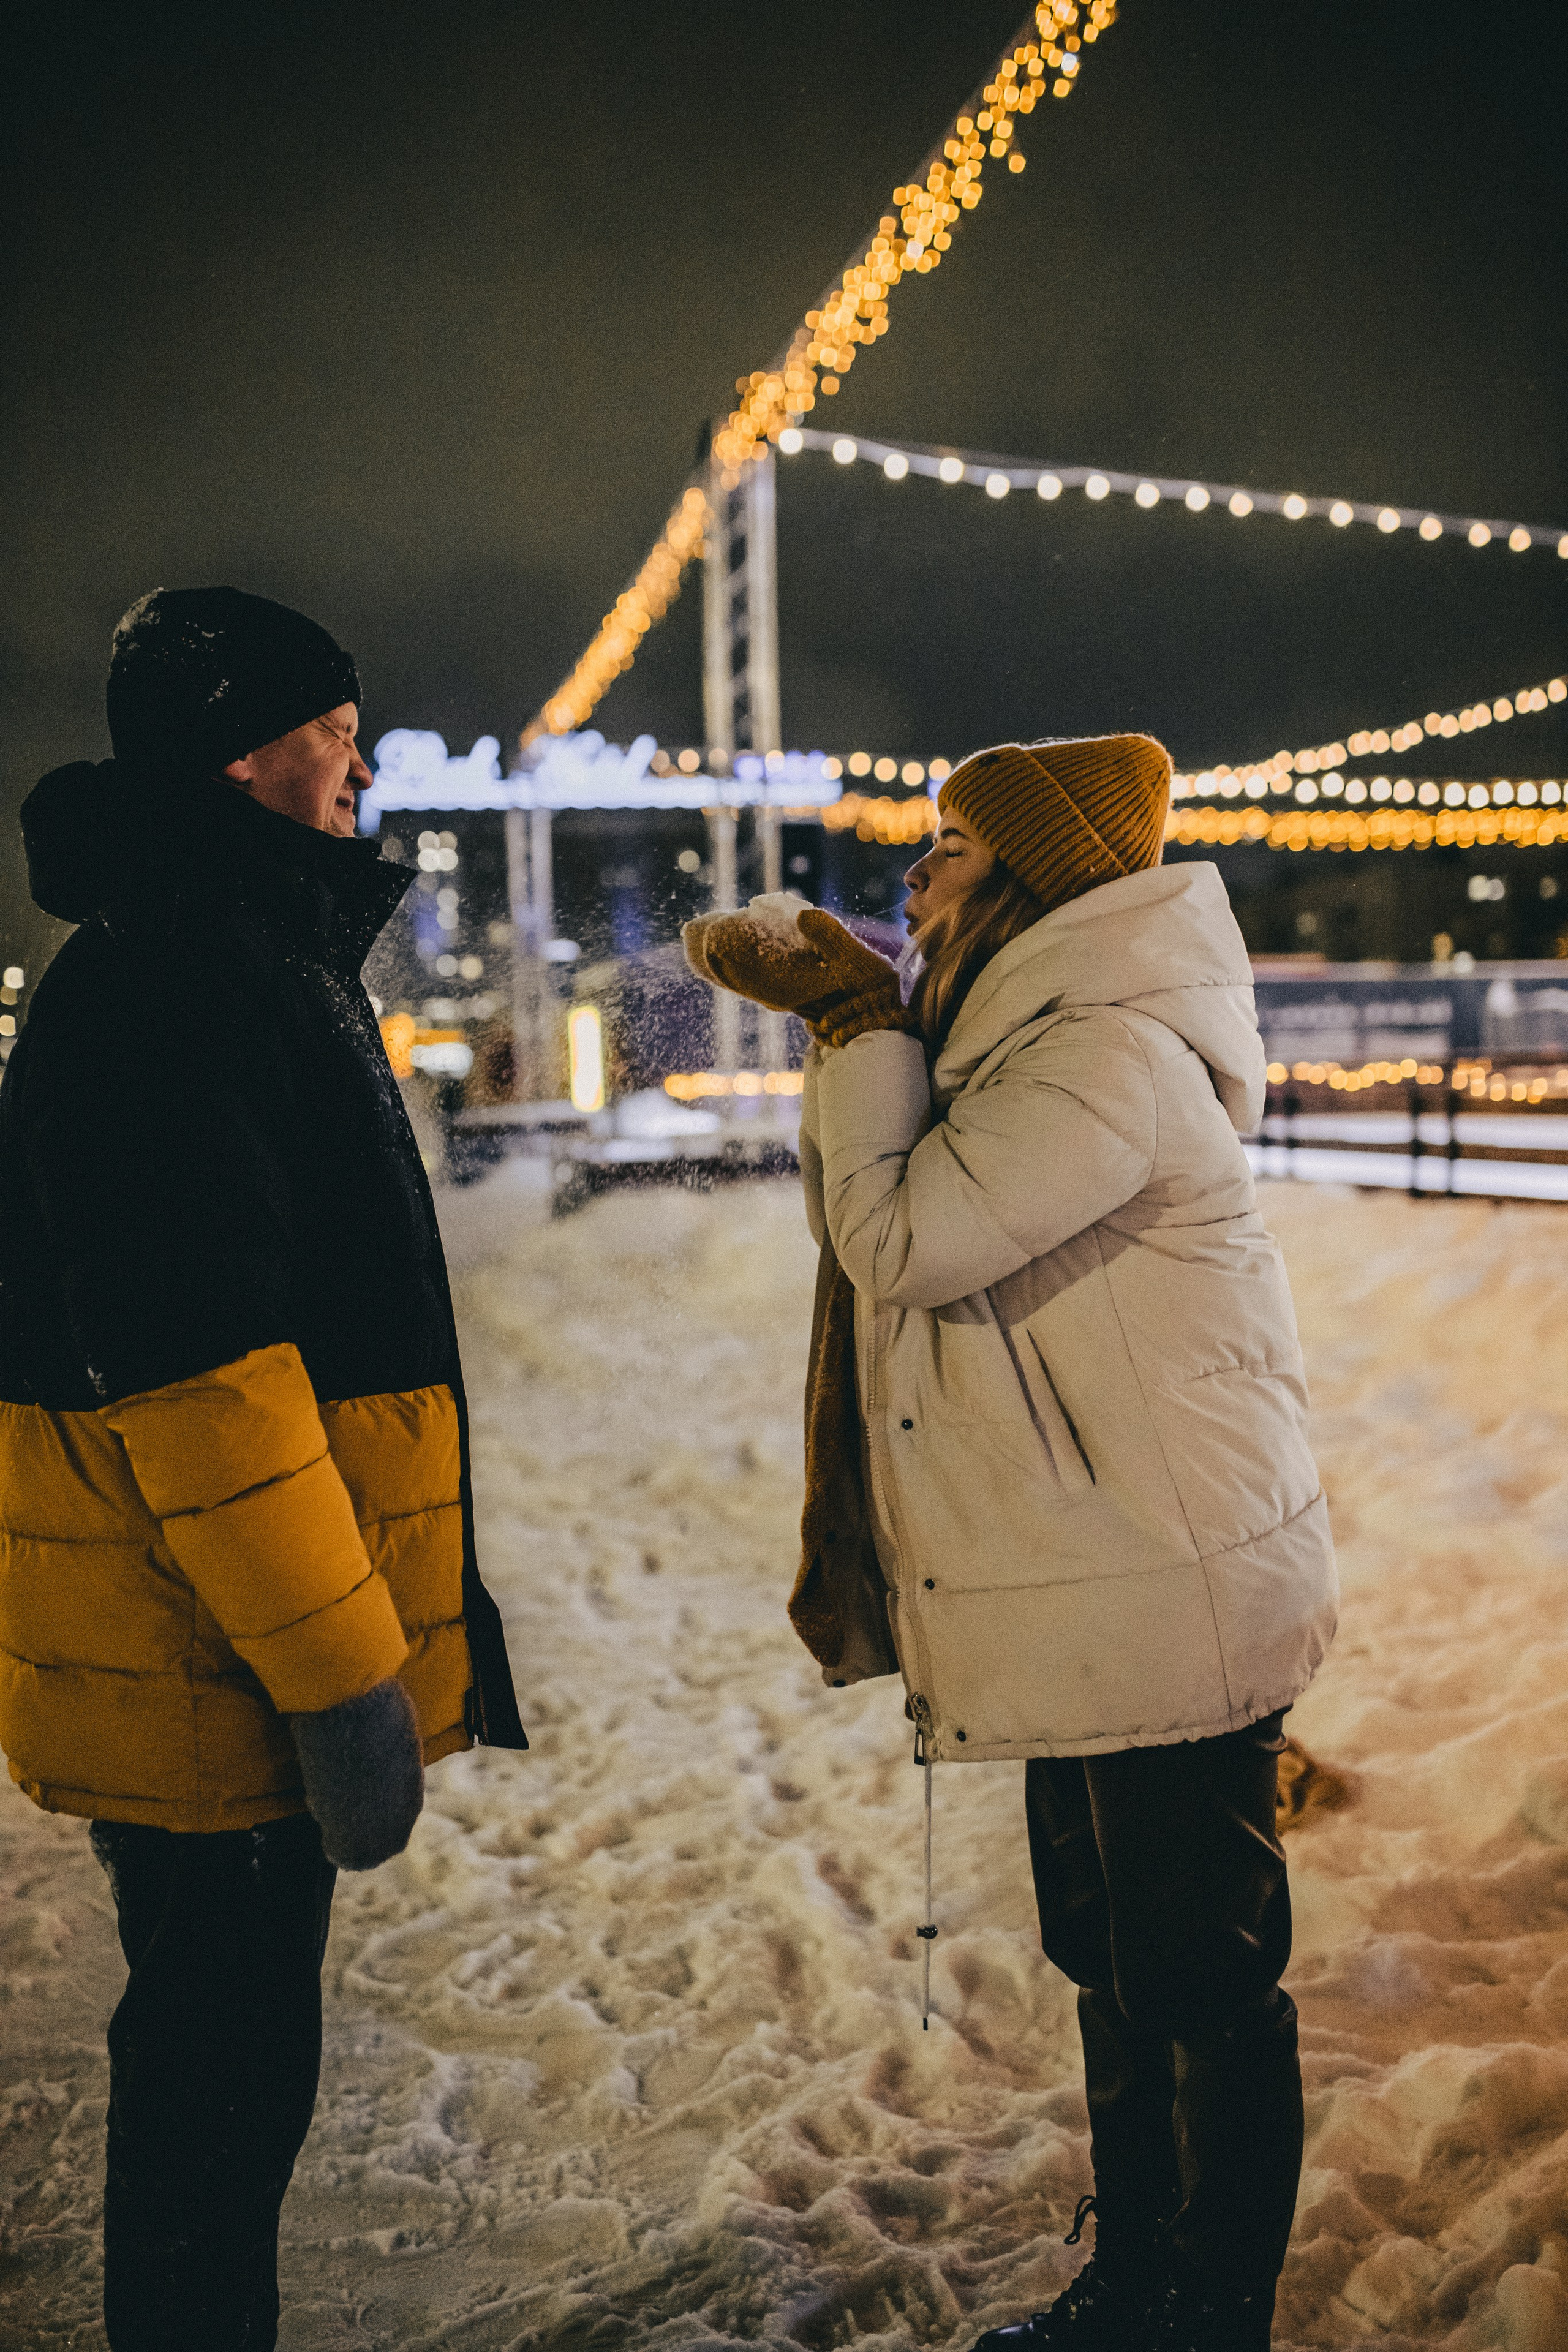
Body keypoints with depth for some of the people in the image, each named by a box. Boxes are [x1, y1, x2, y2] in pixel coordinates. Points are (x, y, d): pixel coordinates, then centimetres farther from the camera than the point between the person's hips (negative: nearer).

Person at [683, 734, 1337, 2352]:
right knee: (1109, 1960, 22)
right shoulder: (1022, 1039, 12)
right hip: (1092, 1608, 11)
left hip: (1172, 1607, -11)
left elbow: (902, 1238, -22)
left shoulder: (1114, 1059, -21)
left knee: (1203, 1982, 6)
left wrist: (864, 1030, -13)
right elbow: (861, 1219, 17)